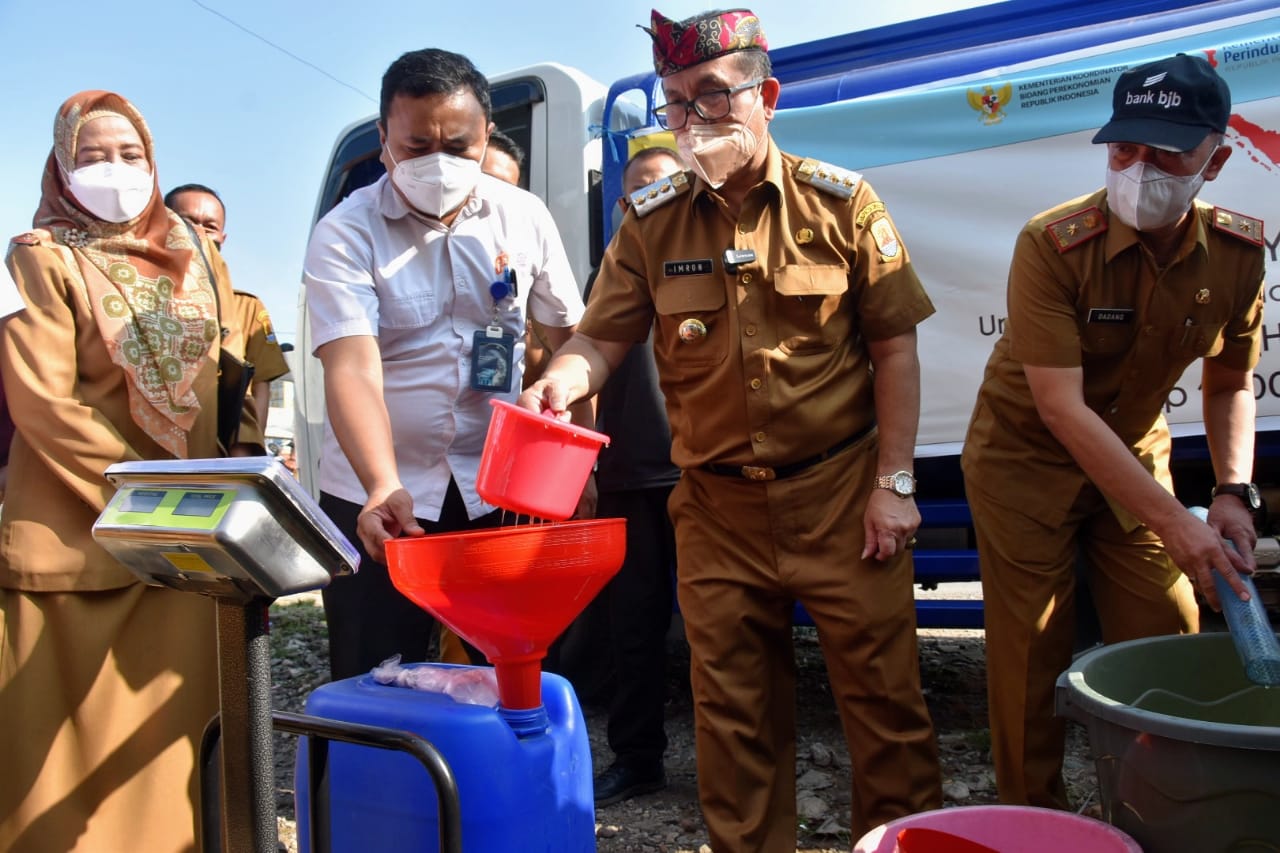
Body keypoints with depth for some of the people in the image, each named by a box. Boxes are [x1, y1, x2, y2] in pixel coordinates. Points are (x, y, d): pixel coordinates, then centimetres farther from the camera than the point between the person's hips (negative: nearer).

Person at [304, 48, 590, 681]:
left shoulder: (524, 217, -1)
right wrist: (384, 488, -38)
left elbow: (571, 338, 6)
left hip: (499, 492, 3)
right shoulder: (345, 234, -10)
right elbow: (352, 372, -23)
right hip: (377, 497, -2)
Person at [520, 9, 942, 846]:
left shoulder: (839, 201, -2)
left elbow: (895, 347, -2)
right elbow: (600, 338, -1)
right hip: (717, 504, 2)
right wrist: (562, 381, -24)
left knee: (883, 691, 7)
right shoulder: (651, 225, 2)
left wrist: (893, 483, -6)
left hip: (842, 491, -1)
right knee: (732, 708, 13)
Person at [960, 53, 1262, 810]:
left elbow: (1231, 384, 5)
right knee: (1033, 660, 1)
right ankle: (1035, 820, 22)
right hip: (1027, 461, -4)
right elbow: (1060, 407, -28)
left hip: (1134, 460, 4)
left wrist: (1233, 491, -11)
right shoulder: (1052, 244, -24)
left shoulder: (1237, 252, -9)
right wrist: (1172, 521, -30)